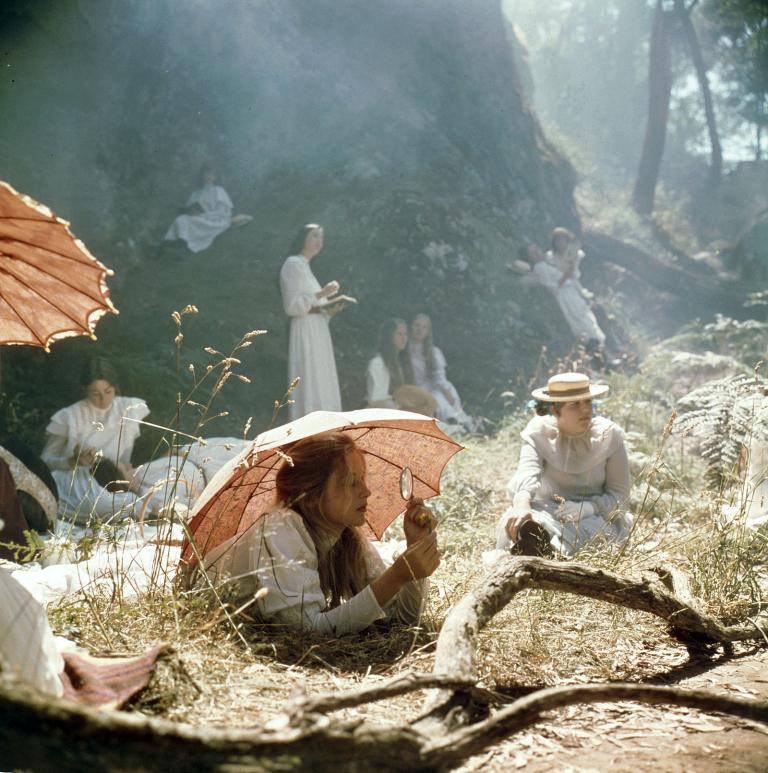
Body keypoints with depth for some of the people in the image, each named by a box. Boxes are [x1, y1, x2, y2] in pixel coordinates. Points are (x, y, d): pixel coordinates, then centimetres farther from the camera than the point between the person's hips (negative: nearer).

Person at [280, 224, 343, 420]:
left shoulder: (305, 266, 22)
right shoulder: (293, 264, -6)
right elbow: (293, 305, -15)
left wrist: (328, 309, 4)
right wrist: (322, 293, -20)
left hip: (317, 330, 10)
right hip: (306, 331, -10)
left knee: (319, 384, 5)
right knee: (309, 383, -13)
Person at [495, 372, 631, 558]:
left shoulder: (609, 434, -6)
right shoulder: (538, 431, -7)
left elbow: (618, 492, -3)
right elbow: (527, 472, -26)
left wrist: (586, 508, -24)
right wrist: (521, 504, -50)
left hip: (595, 513, 0)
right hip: (547, 510, 0)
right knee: (514, 522, -33)